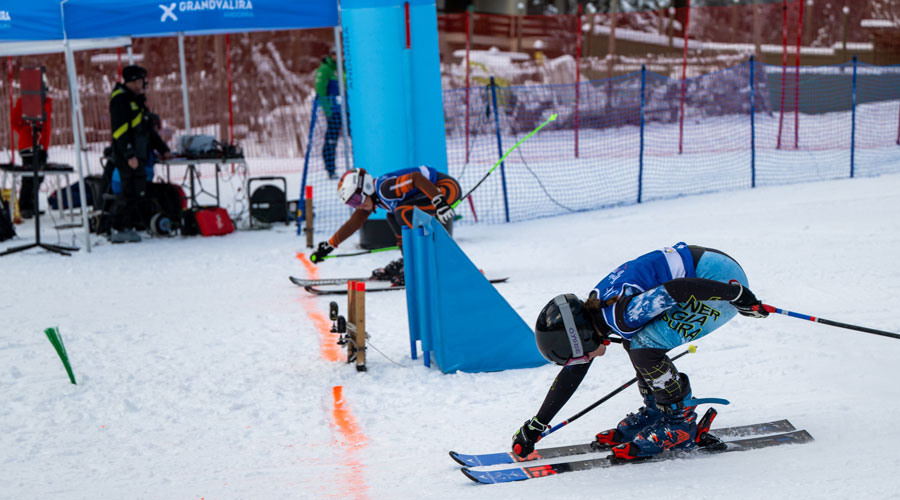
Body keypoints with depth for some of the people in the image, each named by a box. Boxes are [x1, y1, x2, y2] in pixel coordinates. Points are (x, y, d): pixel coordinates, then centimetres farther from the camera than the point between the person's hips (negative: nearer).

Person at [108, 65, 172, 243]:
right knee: (132, 192, -13)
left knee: (136, 192, 7)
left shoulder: (137, 100, 22)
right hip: (127, 156, -9)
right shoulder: (120, 99, -8)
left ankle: (127, 228, 12)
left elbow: (148, 129, 29)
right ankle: (118, 230, -9)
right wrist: (129, 155, -23)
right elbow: (120, 129, -17)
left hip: (138, 155, 9)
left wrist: (163, 149, 27)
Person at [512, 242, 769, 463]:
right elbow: (571, 374, 15)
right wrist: (535, 426, 19)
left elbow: (680, 289, -28)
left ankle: (681, 424, -1)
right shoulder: (592, 312, 6)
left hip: (723, 281, -9)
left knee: (643, 348, -15)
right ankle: (656, 412, 19)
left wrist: (739, 295, -19)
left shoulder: (620, 315, -23)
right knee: (633, 341, 8)